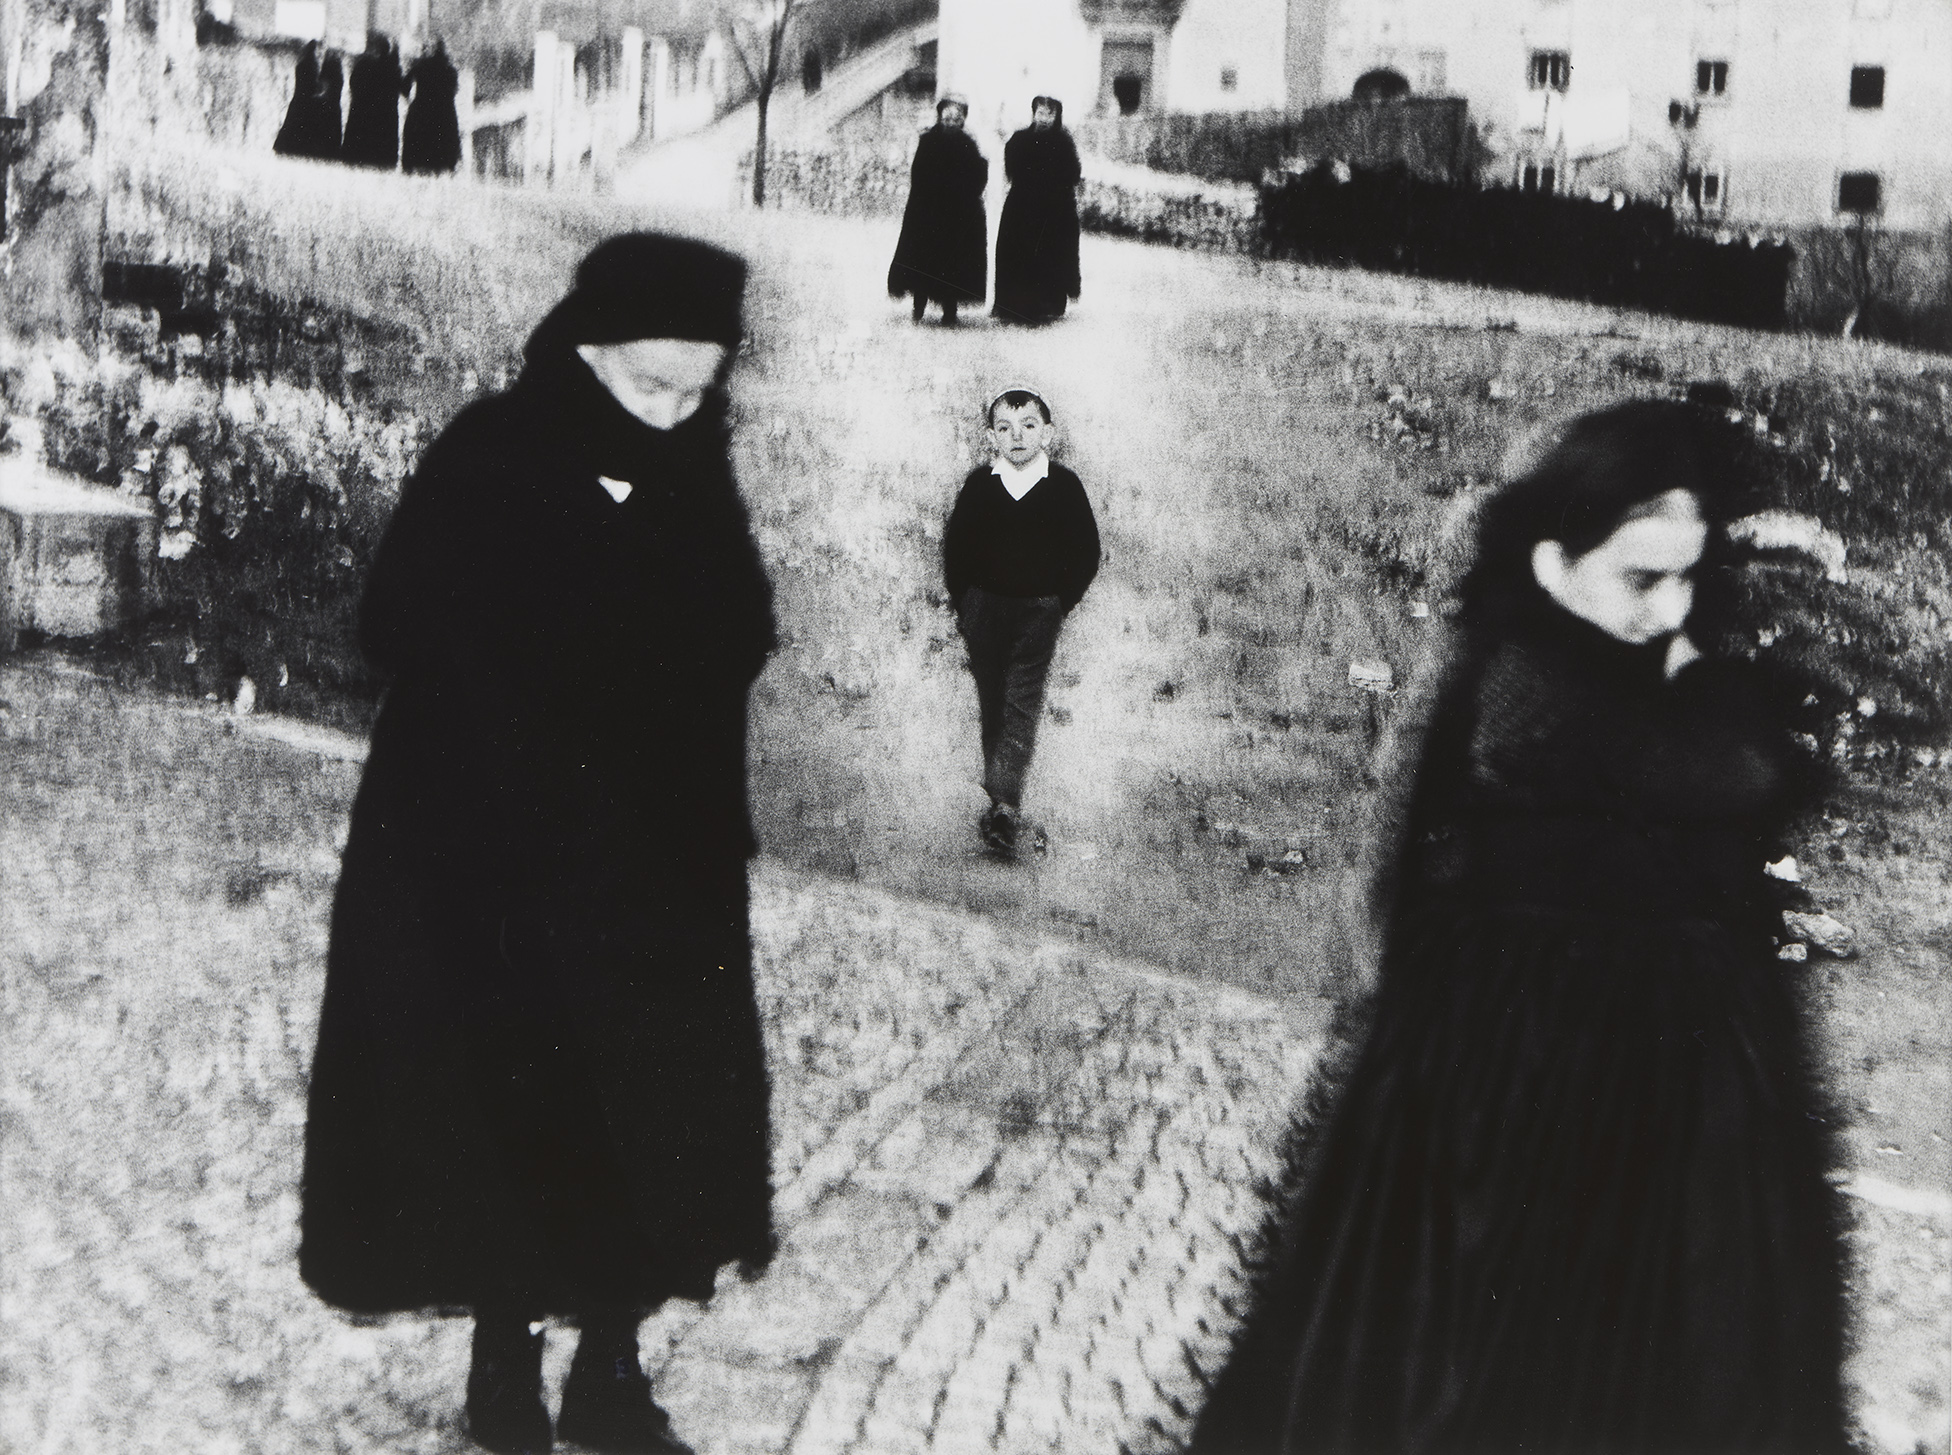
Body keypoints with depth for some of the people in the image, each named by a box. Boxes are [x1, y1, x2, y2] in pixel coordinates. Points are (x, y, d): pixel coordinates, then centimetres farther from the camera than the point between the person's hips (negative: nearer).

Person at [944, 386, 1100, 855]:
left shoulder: (1064, 486, -4)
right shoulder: (979, 484, 1)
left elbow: (1086, 553, 2)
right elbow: (955, 548, 8)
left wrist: (1059, 603, -1)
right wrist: (965, 605, 4)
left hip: (1039, 611, -3)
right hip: (984, 606, 3)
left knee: (1021, 705, -9)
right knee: (991, 702, 9)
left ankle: (1003, 802, -16)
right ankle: (1002, 796, 20)